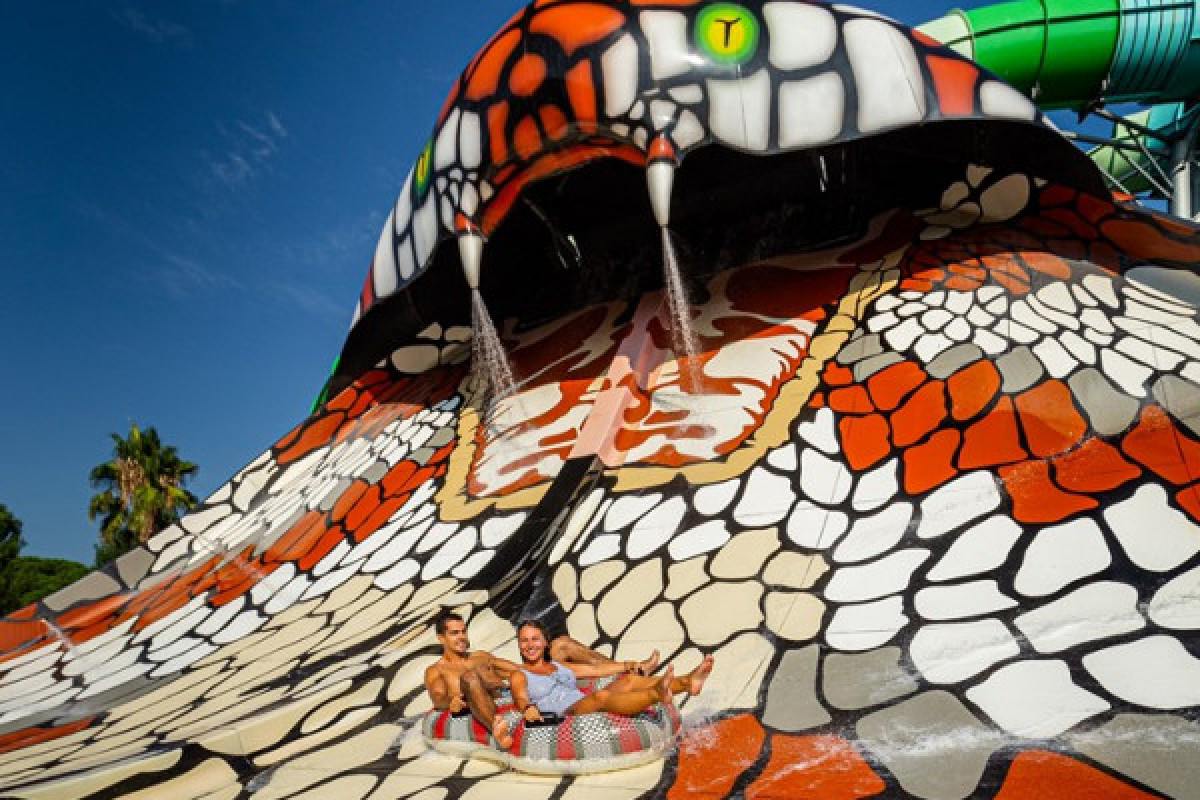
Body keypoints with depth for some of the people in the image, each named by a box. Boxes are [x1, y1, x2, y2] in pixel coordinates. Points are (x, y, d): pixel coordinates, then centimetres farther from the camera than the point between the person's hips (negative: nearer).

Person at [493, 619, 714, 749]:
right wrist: (528, 708, -31)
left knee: (629, 679, -16)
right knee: (601, 696, -37)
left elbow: (596, 670, 30)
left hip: (587, 705, 7)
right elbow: (520, 698, -6)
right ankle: (656, 694, -61)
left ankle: (686, 682, -33)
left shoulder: (559, 666, 29)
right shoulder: (519, 676, 14)